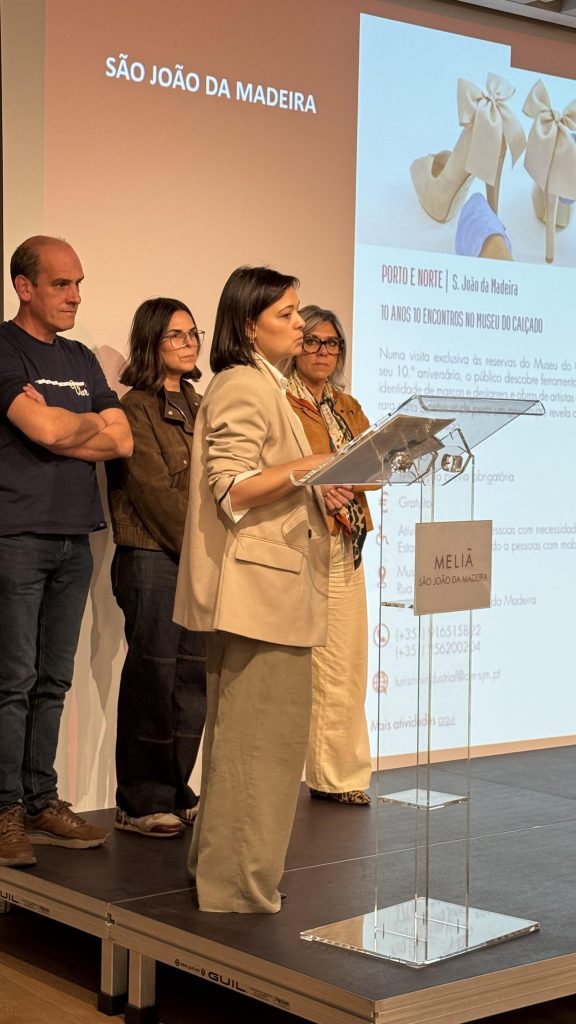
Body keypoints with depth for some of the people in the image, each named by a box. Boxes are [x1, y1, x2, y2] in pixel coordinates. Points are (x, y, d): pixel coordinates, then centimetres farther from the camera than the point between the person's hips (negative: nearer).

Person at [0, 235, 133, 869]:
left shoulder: (82, 360, 18)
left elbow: (122, 441, 8)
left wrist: (58, 429, -5)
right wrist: (90, 423, 4)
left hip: (73, 538, 7)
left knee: (52, 681, 9)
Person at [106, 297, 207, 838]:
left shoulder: (199, 407, 17)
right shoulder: (136, 408, -5)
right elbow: (156, 493, -11)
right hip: (152, 556, -7)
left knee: (193, 676, 7)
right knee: (153, 676, -3)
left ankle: (175, 794, 17)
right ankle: (139, 803, 6)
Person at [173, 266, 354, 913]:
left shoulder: (264, 386, 23)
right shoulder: (243, 385, -12)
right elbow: (233, 490, -20)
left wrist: (316, 492, 18)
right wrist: (314, 464, -25)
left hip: (270, 586, 11)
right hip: (259, 590, -11)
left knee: (241, 734, 17)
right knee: (260, 739, -8)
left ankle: (219, 862, 27)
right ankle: (240, 889, -2)